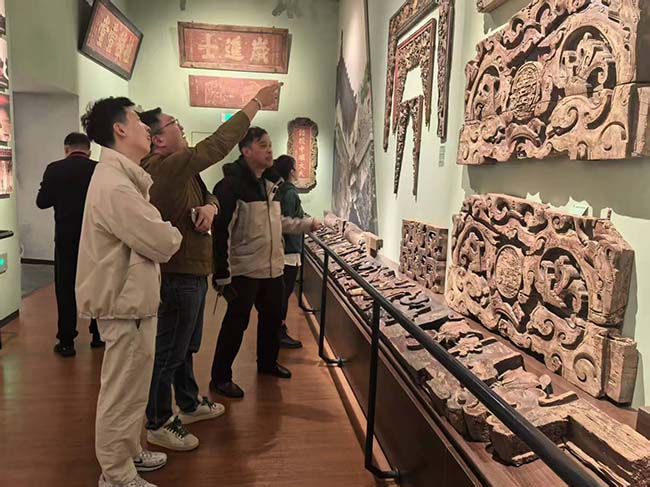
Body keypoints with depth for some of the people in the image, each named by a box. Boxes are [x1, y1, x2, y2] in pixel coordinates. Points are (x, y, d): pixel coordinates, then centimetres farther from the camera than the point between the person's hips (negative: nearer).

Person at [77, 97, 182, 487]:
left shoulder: (122, 177, 12)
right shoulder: (115, 185, -24)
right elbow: (162, 243, -22)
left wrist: (162, 233, -3)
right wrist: (174, 234, -2)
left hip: (131, 296, 11)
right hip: (126, 302, -11)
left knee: (130, 390, 23)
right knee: (122, 393, 5)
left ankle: (129, 453, 40)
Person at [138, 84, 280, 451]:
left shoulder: (180, 168, 10)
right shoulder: (165, 168, -22)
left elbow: (208, 194, 11)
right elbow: (218, 144, -24)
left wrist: (210, 206, -15)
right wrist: (257, 102, -16)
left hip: (192, 271, 10)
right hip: (178, 275, -10)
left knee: (186, 347, 23)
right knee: (169, 352, 4)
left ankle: (189, 404, 41)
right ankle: (158, 424, 20)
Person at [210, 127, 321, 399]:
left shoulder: (270, 183, 11)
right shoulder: (231, 185, -16)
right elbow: (221, 232, -20)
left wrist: (307, 225, 14)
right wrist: (222, 275, -23)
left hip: (273, 268, 8)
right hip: (244, 271, -8)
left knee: (272, 317, 20)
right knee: (236, 323, 1)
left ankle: (267, 362, 42)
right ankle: (220, 378, 17)